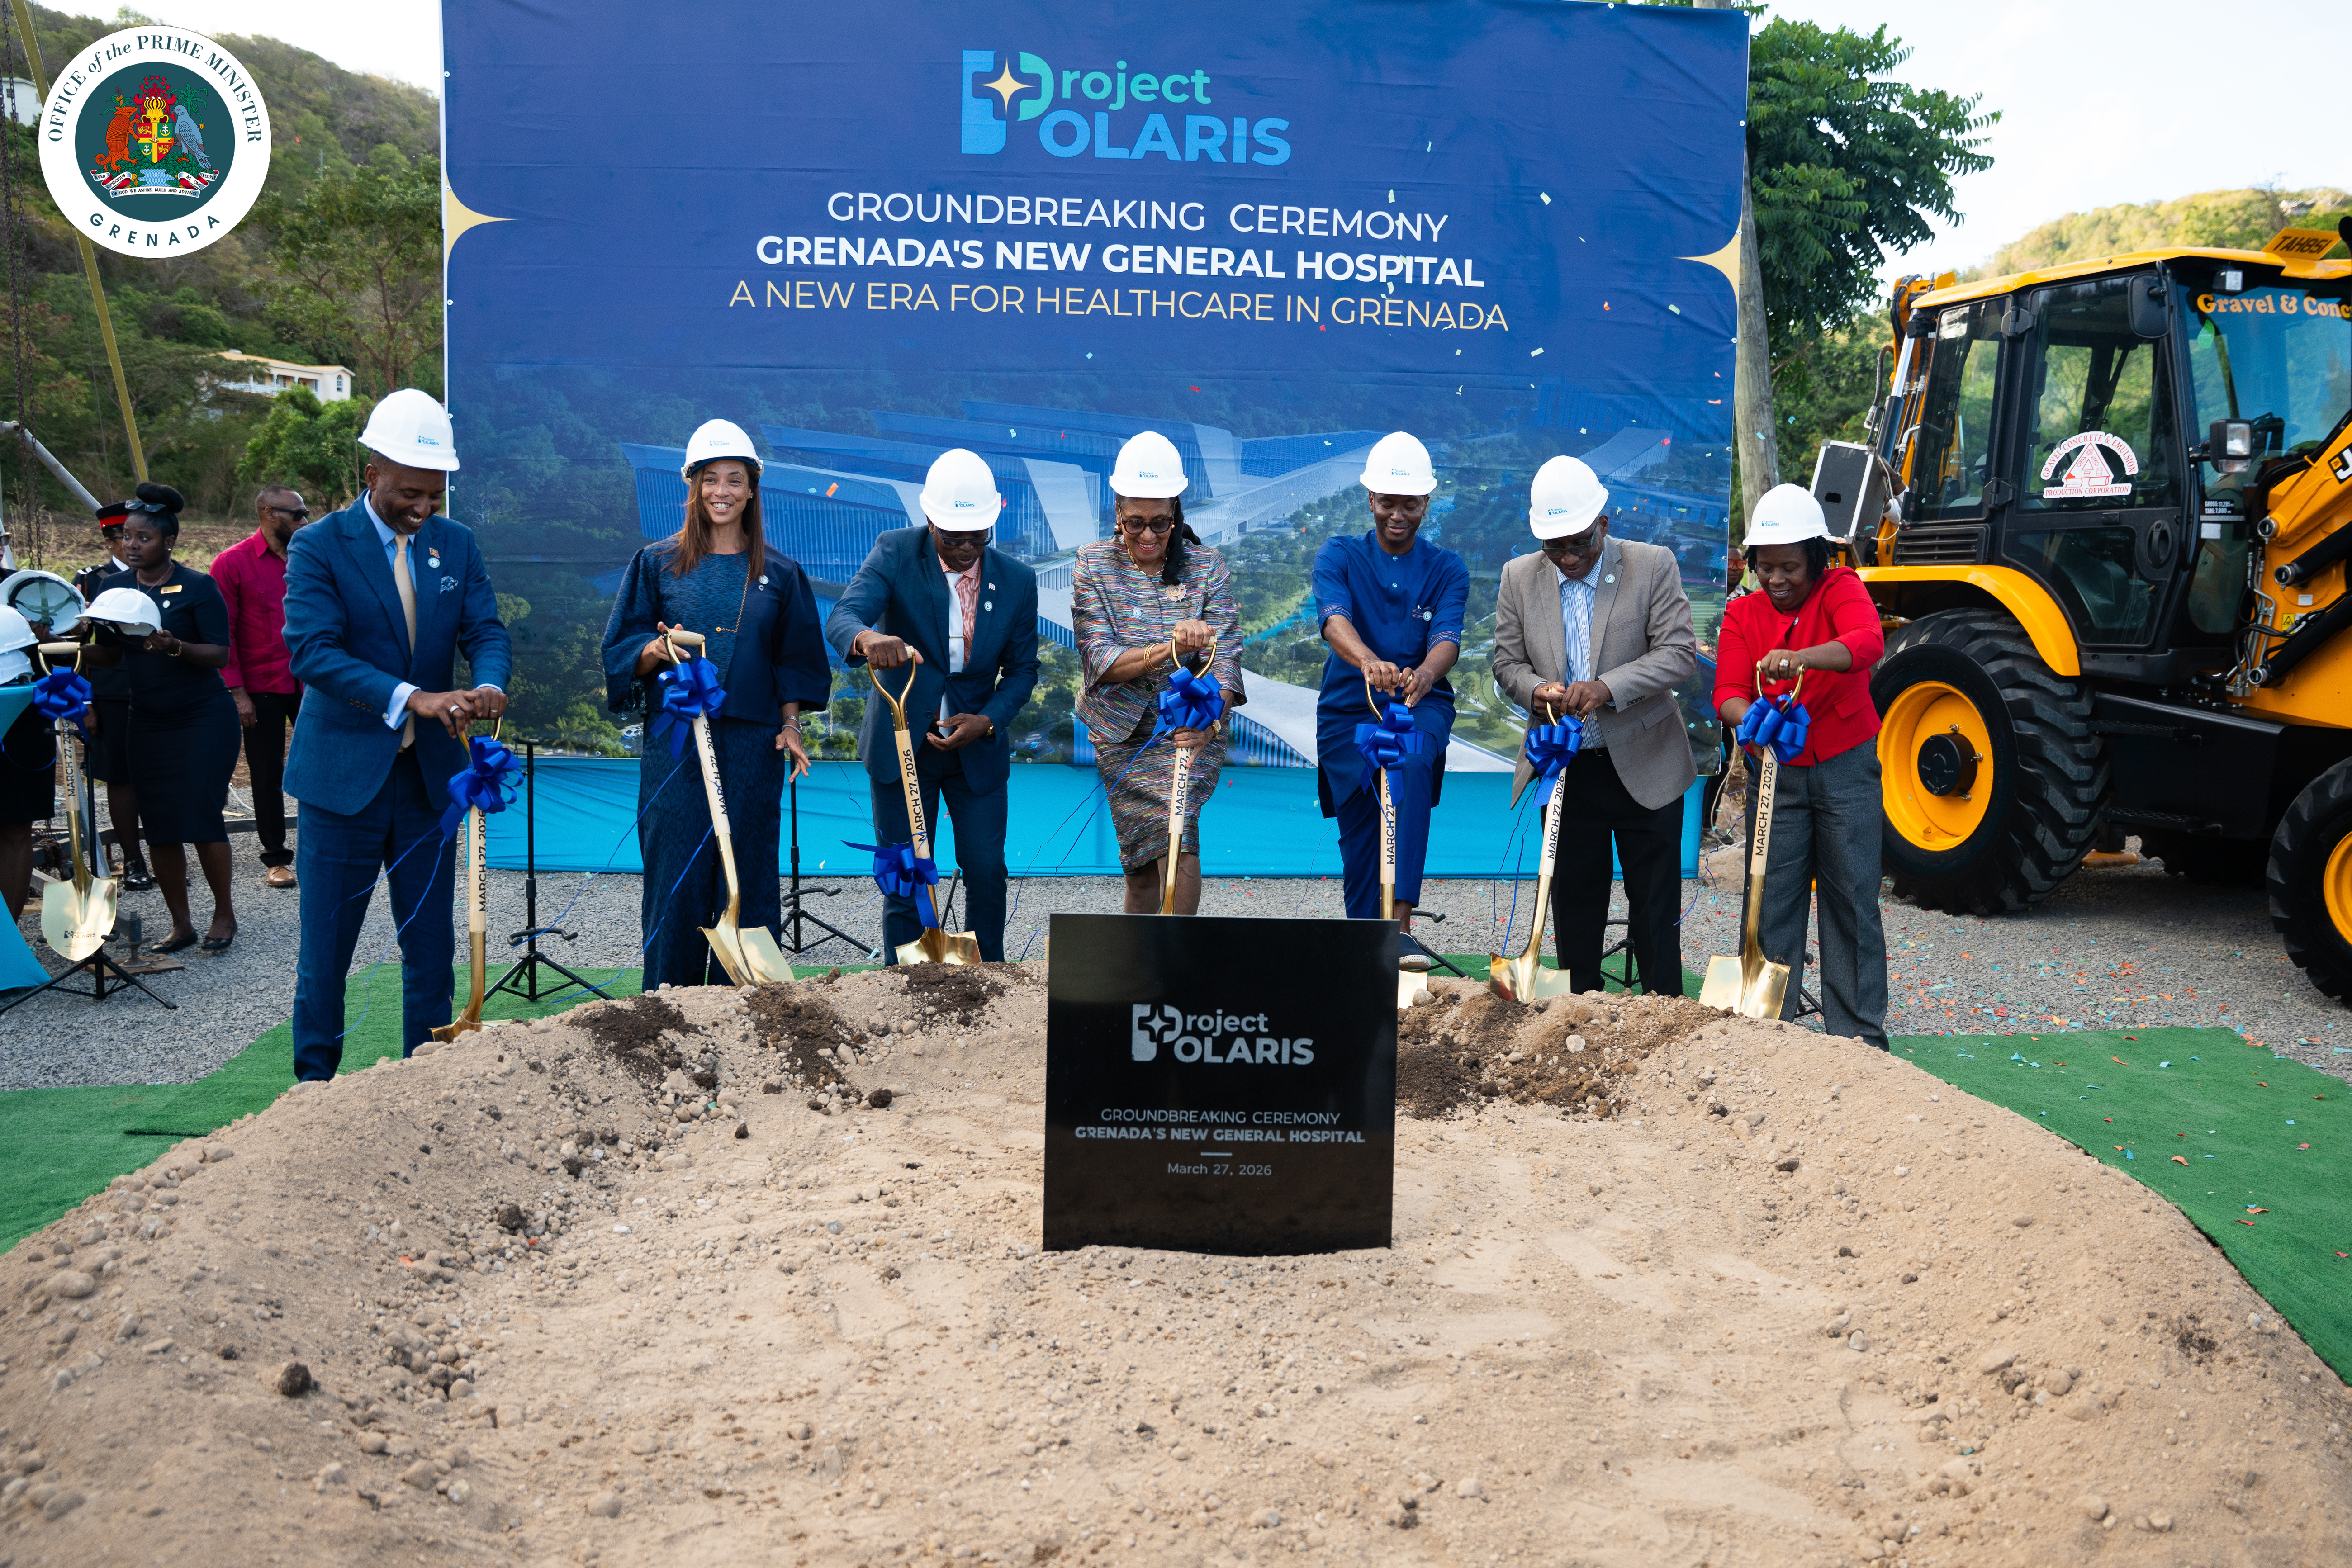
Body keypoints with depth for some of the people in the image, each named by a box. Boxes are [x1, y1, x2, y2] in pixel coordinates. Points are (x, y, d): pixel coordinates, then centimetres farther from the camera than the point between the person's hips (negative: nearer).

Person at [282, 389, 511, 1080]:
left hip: (431, 774, 4)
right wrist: (411, 698, -31)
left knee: (431, 941, 10)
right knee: (326, 944, 5)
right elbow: (311, 652, -19)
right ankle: (315, 1084, 20)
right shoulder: (318, 546, -8)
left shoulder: (457, 544, 7)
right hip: (344, 774, -4)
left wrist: (486, 686, -23)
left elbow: (485, 631, 1)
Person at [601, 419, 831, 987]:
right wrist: (656, 651, -15)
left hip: (751, 746, 1)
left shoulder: (780, 574, 10)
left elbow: (794, 661, 13)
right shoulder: (656, 563, 6)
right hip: (675, 742, -1)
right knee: (675, 876, -1)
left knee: (747, 879, 2)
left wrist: (791, 726, 0)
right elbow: (620, 649, 6)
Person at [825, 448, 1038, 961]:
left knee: (987, 873, 2)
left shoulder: (1017, 580, -3)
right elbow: (840, 618, -25)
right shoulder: (895, 553, -10)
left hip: (978, 748, 2)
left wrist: (987, 721, -13)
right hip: (901, 745, -2)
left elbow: (1022, 668, 5)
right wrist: (867, 638, -50)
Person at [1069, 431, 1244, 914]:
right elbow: (1100, 659, -15)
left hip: (1190, 729, -1)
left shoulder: (1207, 567, -4)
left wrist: (1209, 716, -34)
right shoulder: (1093, 565, -5)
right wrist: (1169, 648, -33)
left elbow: (1225, 655, -13)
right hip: (1122, 732, 1)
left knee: (1177, 824, -23)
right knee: (1139, 860, 6)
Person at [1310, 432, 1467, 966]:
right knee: (1359, 836, -1)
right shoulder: (1338, 557, 2)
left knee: (1412, 768, -32)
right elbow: (1335, 619, -19)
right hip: (1348, 710, 1)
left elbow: (1447, 638, -13)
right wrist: (1367, 661, -43)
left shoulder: (1447, 571, 6)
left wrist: (1424, 674, -38)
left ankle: (1402, 926, -36)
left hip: (1422, 707, -1)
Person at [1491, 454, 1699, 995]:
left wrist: (1607, 687, -26)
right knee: (1574, 895, 11)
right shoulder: (1519, 577, 2)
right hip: (1564, 767, 3)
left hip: (1643, 766, -2)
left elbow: (1680, 652, -12)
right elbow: (1507, 661, 6)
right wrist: (1536, 690, -17)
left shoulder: (1653, 565, -6)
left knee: (1655, 900, 4)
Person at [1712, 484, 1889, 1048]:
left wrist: (1801, 658, -47)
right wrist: (1750, 719, -33)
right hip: (1775, 772, 2)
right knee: (1772, 899, 4)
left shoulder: (1839, 590, -6)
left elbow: (1869, 641, -29)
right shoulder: (1742, 613, 3)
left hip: (1845, 768, -2)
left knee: (1852, 897, 2)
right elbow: (1728, 692, -9)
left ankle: (1859, 1032, 11)